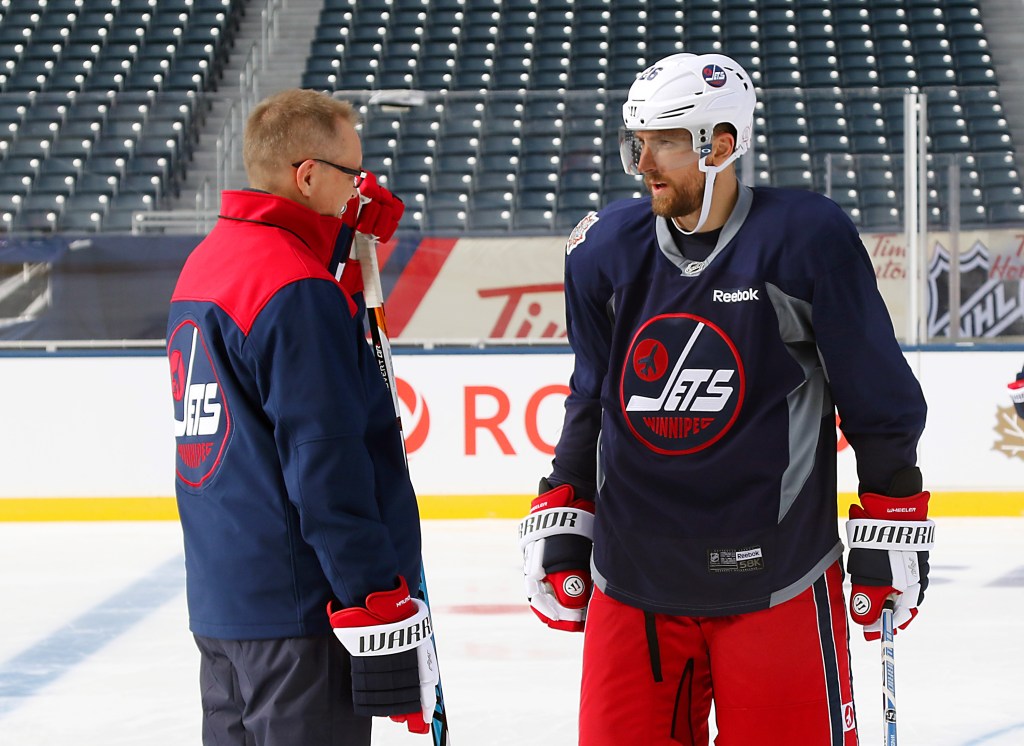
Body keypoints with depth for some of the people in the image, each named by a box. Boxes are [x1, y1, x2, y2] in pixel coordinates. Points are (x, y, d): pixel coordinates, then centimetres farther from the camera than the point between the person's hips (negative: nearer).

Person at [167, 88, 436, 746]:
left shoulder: (205, 265, 11)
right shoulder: (298, 291, -18)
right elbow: (326, 465, -22)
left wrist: (348, 233, 15)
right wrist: (377, 601, -20)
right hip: (298, 608, -9)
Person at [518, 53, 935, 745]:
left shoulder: (807, 238, -10)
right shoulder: (605, 251, 3)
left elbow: (879, 395, -2)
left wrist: (893, 530, 1)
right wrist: (559, 520, 14)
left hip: (776, 579, -4)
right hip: (632, 589, 4)